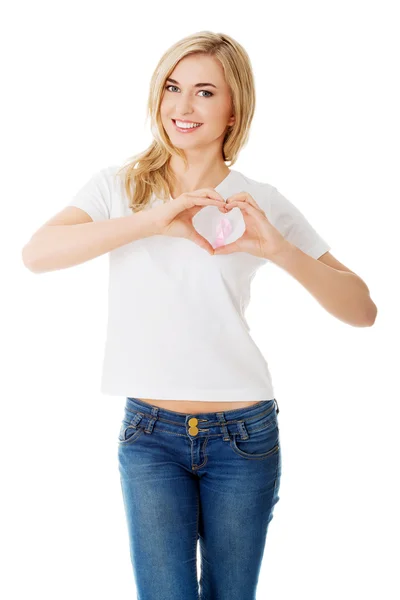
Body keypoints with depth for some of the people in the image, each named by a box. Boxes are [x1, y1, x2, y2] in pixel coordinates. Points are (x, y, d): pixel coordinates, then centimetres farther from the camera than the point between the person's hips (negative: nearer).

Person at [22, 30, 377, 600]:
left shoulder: (262, 203, 0)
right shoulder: (121, 184, 1)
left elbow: (361, 309, -5)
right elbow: (37, 253, -17)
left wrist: (279, 250, -21)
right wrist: (150, 221, -26)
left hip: (243, 433, 1)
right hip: (150, 433, 0)